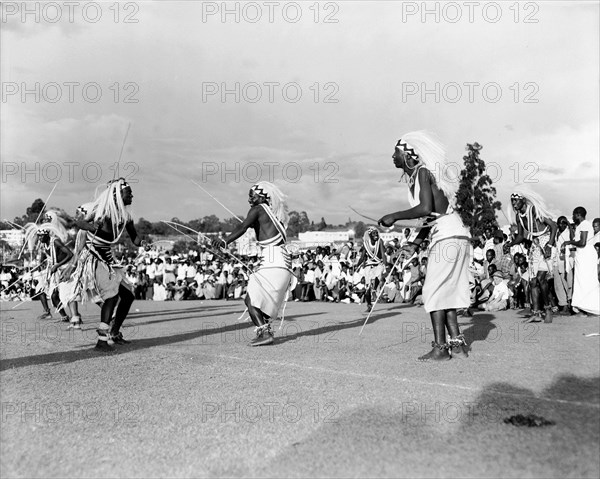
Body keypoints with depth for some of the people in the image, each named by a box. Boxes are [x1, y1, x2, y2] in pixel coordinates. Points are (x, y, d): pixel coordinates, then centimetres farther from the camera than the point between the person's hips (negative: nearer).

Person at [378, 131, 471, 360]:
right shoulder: (416, 176, 19)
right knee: (446, 293, 11)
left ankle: (440, 347, -5)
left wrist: (394, 217, -16)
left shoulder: (423, 172, -10)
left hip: (448, 237, -10)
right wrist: (415, 243, 18)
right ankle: (457, 344, 14)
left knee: (434, 292, -8)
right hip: (454, 238, 10)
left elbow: (426, 209, -24)